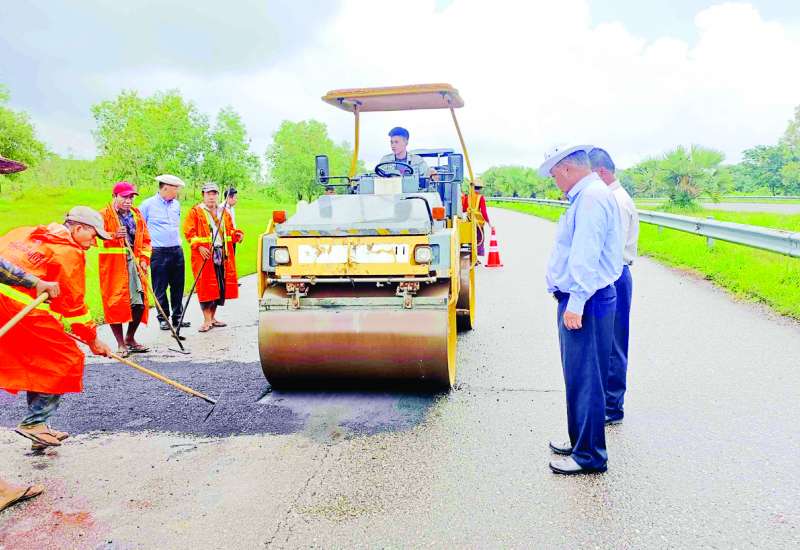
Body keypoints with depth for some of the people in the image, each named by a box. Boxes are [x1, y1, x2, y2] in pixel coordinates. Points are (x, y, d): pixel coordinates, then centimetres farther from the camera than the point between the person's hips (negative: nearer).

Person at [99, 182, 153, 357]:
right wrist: (114, 235, -28)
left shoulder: (137, 214, 15)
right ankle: (121, 344, 9)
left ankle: (130, 338, 22)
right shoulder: (104, 215, -1)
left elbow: (145, 239, 17)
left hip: (134, 263, 5)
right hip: (113, 265, -4)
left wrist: (144, 258, 4)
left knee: (140, 303, 2)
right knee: (115, 303, -3)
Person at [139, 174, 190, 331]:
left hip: (177, 251, 5)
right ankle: (163, 318, 13)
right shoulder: (148, 204, -4)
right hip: (158, 252, -5)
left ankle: (177, 317, 19)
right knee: (160, 288, 2)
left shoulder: (176, 204, 13)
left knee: (178, 286, 9)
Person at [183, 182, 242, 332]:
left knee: (220, 285, 7)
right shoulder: (195, 212, 0)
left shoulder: (224, 211, 16)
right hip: (205, 254, -5)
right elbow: (188, 232, -5)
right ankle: (207, 320, -3)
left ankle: (212, 317, 20)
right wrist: (199, 246, -17)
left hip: (223, 254, 5)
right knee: (206, 286, -7)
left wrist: (237, 235, 0)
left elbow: (230, 230, 22)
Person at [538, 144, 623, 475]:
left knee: (584, 379, -3)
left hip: (585, 302, -11)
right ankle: (580, 441, 31)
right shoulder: (585, 197, 16)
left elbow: (585, 257, -23)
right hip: (577, 299, 11)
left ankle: (589, 456, 8)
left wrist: (576, 303, -23)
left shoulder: (591, 198, -16)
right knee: (579, 376, 18)